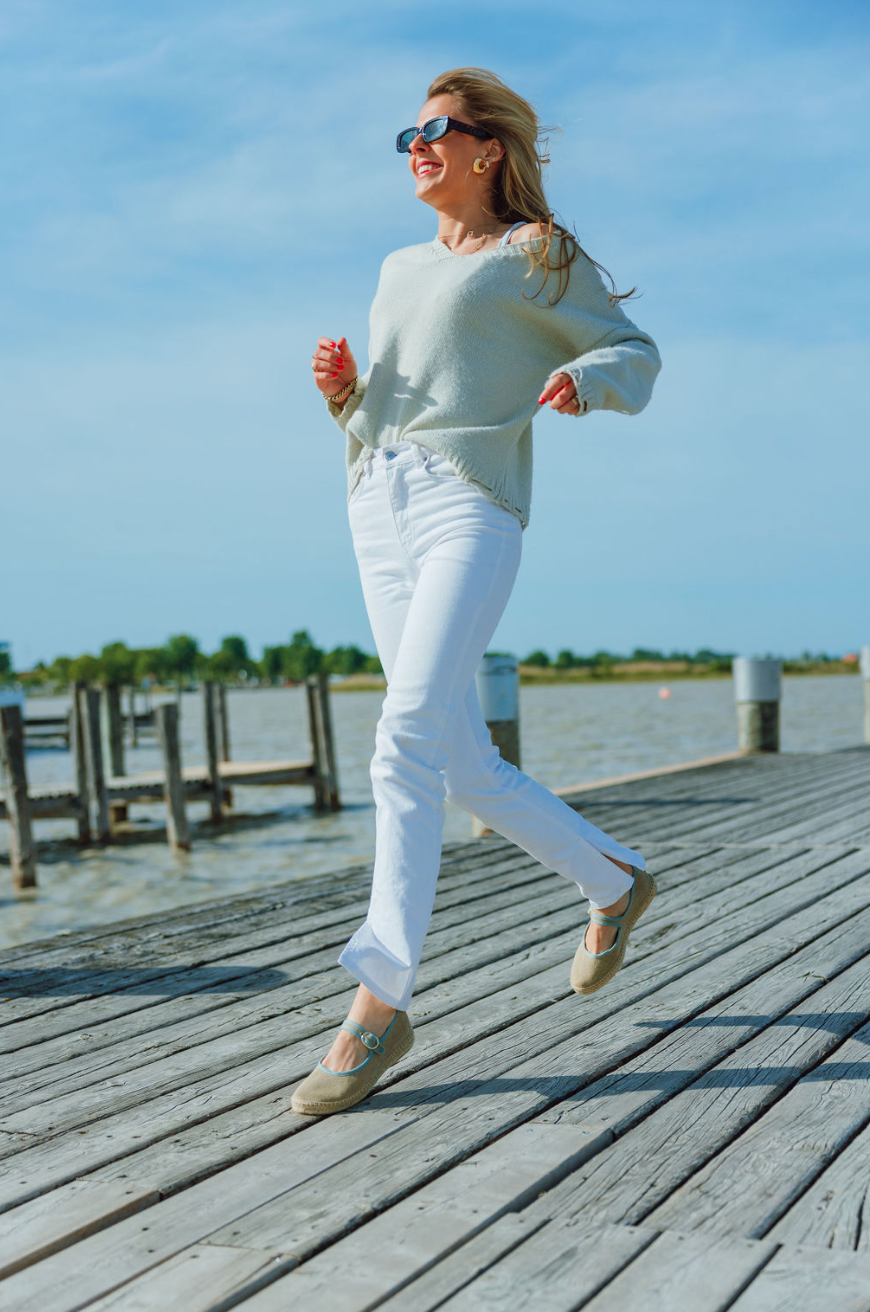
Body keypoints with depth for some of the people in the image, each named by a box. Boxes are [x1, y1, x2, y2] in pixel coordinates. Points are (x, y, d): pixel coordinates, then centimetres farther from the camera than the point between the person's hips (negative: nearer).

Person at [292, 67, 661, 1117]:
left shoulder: (533, 256, 10)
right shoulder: (399, 269, 27)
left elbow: (637, 352, 12)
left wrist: (585, 377, -11)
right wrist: (342, 386, 6)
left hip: (471, 501, -7)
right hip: (380, 508, 7)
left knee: (409, 741, -22)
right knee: (466, 769, 4)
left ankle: (379, 1002, -20)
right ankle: (615, 882, 26)